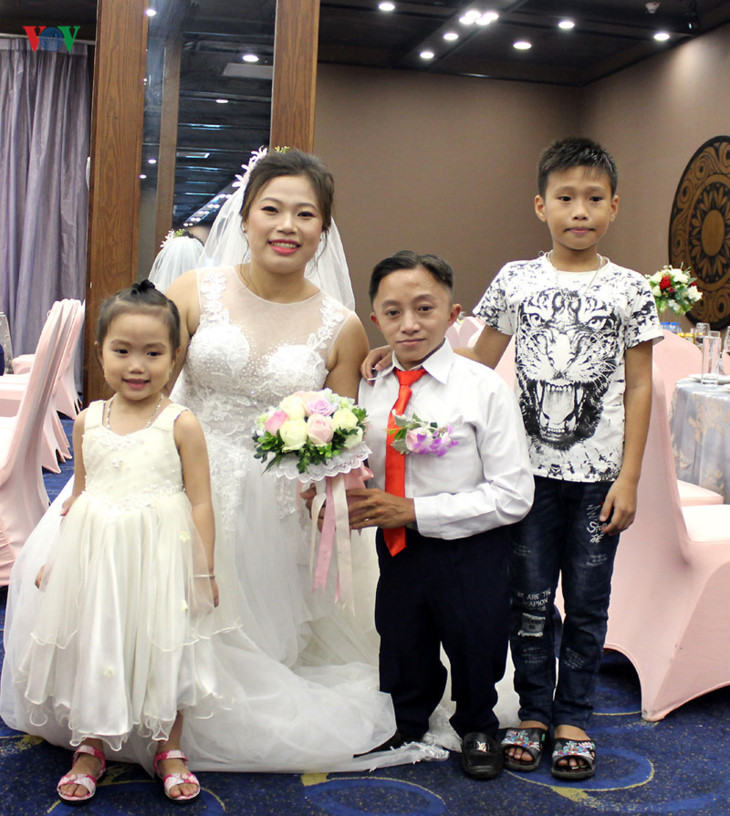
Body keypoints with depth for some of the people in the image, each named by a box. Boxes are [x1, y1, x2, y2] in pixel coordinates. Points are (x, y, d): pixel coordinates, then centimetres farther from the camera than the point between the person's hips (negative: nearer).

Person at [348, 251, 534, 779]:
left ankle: (476, 729, 48)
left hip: (470, 552, -3)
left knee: (474, 649, 17)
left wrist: (414, 511, -22)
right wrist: (351, 502, -18)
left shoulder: (484, 389, -17)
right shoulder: (368, 391, -4)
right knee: (400, 649, 21)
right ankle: (406, 728, 51)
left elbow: (513, 497, -19)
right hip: (396, 548, 3)